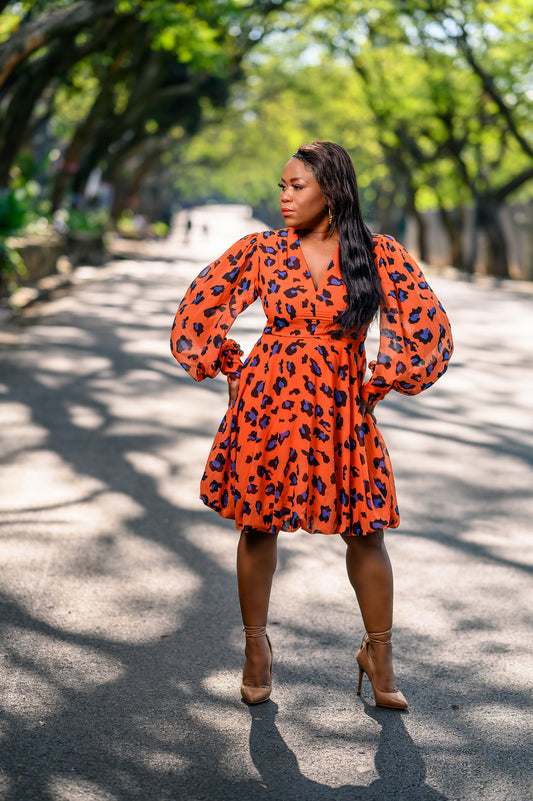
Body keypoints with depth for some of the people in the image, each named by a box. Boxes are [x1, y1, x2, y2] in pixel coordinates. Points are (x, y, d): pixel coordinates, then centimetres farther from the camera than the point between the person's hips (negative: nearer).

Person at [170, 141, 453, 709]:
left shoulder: (378, 255, -3)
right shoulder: (262, 251, 0)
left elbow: (427, 325, -1)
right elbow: (200, 308, 10)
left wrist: (377, 385, 0)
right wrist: (234, 373, 8)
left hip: (341, 410, -1)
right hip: (268, 404, 1)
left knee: (365, 530, 2)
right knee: (259, 526, 7)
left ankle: (378, 655, 20)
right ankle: (256, 647, 25)